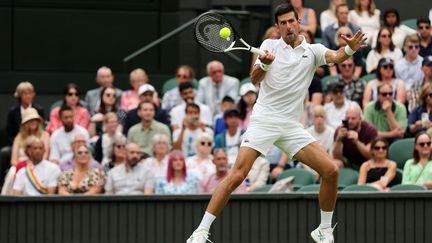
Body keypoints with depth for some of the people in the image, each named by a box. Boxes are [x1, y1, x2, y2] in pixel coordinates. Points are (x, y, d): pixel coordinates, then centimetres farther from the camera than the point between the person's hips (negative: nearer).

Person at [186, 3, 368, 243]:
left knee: (331, 170, -9)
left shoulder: (313, 51, 7)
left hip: (291, 126, 3)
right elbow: (255, 79, -9)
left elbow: (335, 56, -14)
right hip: (263, 121, -3)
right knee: (237, 175, -18)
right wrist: (264, 64, -31)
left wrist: (350, 49, -37)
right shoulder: (270, 45, 4)